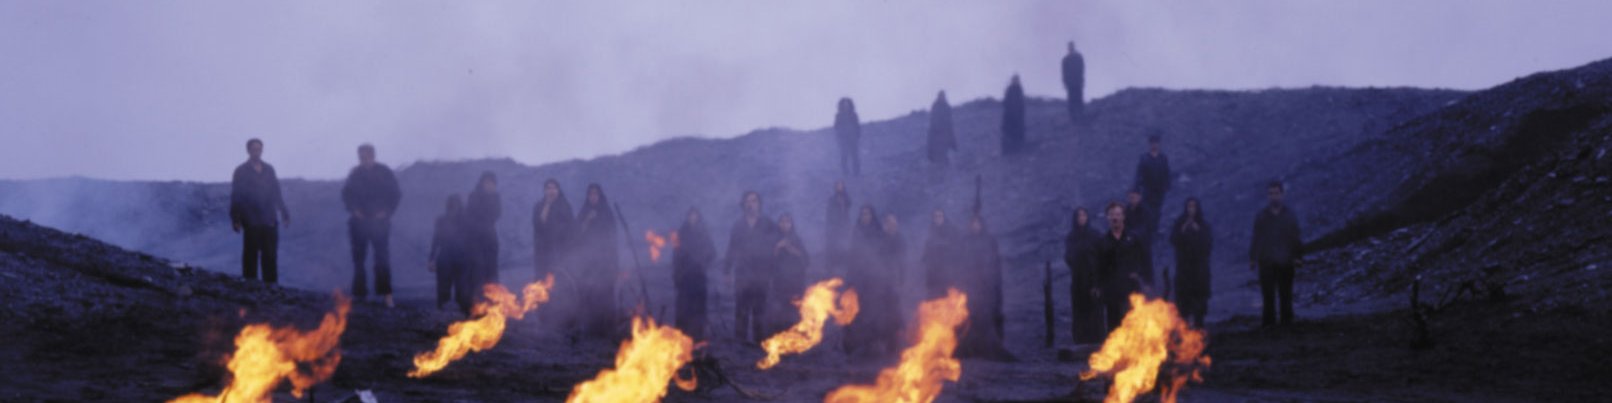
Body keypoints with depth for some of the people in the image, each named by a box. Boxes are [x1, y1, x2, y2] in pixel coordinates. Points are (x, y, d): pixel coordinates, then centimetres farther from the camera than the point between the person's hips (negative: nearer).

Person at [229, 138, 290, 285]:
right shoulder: (241, 172, 1)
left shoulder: (269, 170, 13)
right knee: (251, 255, 0)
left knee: (270, 256, 2)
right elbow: (236, 197, -2)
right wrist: (236, 219, -9)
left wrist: (284, 212, 11)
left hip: (269, 221, 3)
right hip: (251, 222, -3)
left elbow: (277, 194, 15)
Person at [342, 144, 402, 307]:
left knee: (382, 257, -8)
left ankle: (386, 294, -9)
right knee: (358, 257, 4)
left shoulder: (384, 173, -3)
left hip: (379, 220, -2)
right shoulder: (355, 174, 2)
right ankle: (359, 294, 11)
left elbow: (396, 195, 2)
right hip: (359, 220, 2)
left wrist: (386, 211, -7)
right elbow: (346, 194, 12)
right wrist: (354, 210, -2)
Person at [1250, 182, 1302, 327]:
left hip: (1285, 262, 0)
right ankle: (1269, 322, 1)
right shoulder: (1261, 216, 8)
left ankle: (1287, 322, 8)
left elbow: (1296, 238, 7)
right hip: (1266, 263, 0)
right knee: (1268, 296, -2)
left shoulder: (1290, 215, 7)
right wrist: (1252, 258, 5)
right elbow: (1256, 239, 9)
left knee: (1285, 295, 3)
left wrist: (1298, 256, -1)